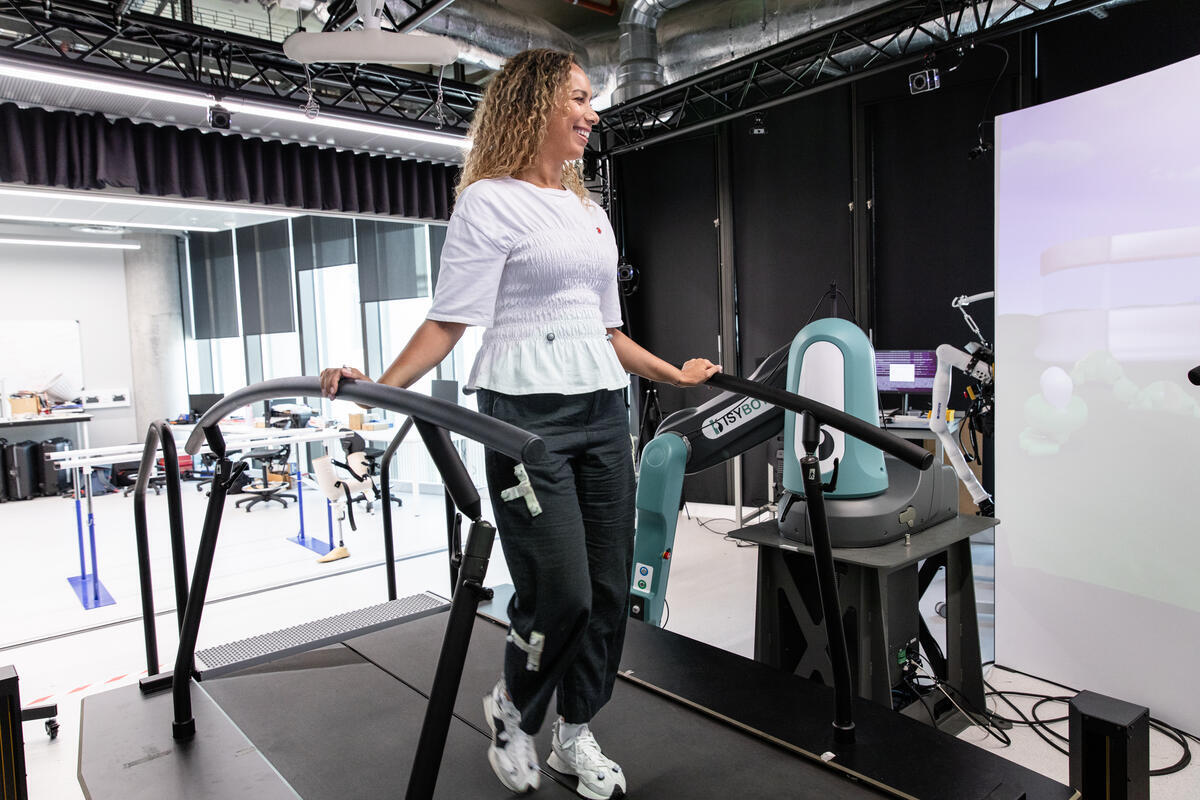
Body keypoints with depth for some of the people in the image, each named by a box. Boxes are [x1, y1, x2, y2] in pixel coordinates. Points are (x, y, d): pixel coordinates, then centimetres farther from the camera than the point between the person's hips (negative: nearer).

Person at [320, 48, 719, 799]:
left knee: (609, 588, 7)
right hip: (527, 415, -7)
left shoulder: (592, 212, 19)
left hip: (604, 412, 7)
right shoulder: (490, 201, -1)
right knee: (561, 594, -7)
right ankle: (513, 713, 25)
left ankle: (576, 733, 28)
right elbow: (450, 319, -8)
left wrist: (675, 374, 26)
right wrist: (382, 385, -21)